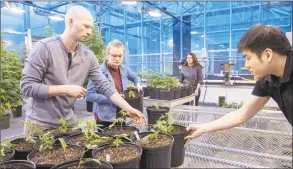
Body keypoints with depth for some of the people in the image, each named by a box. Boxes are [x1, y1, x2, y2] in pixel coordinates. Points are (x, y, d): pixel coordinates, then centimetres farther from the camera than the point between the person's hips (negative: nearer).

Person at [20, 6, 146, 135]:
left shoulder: (88, 56, -3)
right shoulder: (44, 47, -17)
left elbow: (105, 86, -5)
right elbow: (27, 87, -18)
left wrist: (129, 109, -13)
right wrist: (66, 89, -23)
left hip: (68, 121, 5)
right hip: (40, 123, -4)